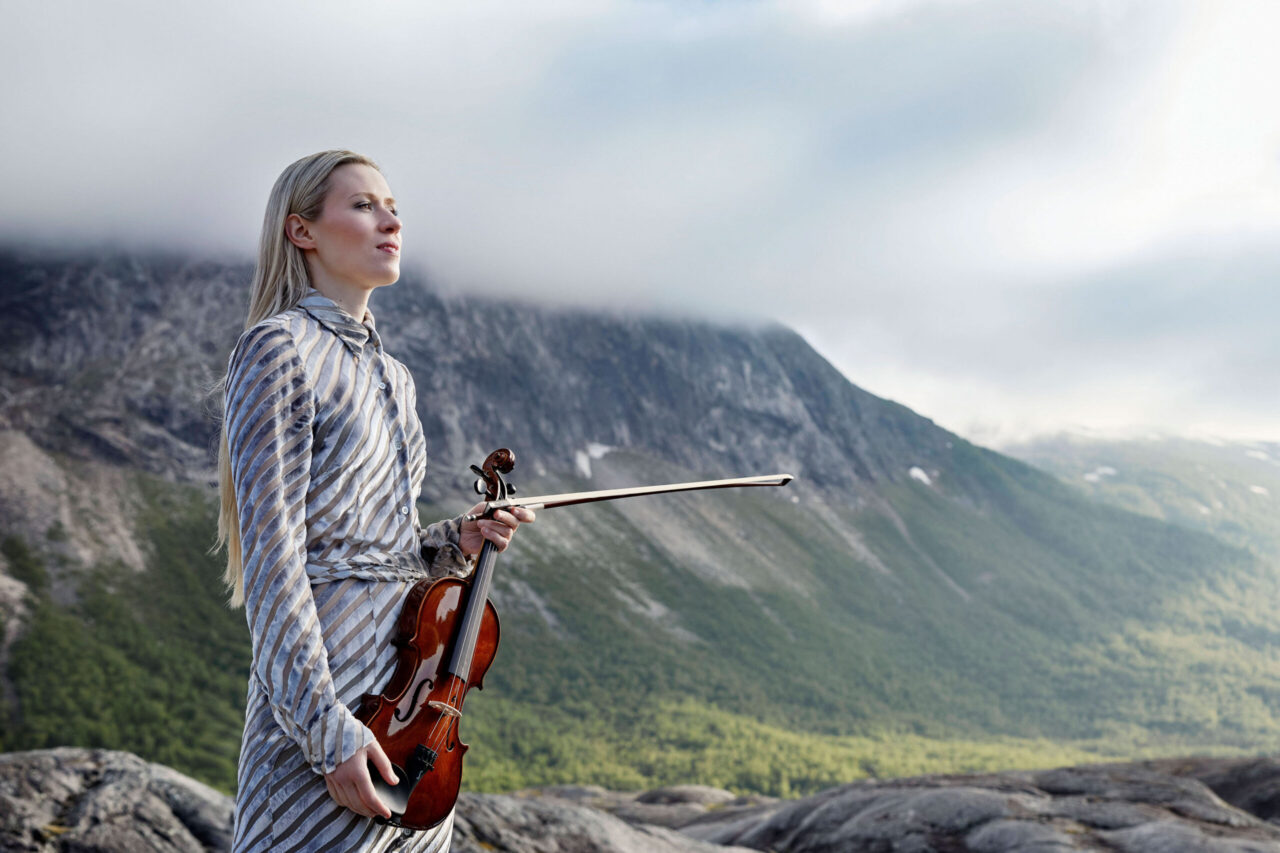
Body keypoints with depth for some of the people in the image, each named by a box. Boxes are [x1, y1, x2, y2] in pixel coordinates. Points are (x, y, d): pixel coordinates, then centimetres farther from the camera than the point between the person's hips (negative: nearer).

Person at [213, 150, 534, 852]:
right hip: (324, 698, -8)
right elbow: (272, 559, -15)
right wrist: (328, 730, -20)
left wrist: (456, 543, 3)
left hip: (412, 711, 8)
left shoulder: (393, 379, 15)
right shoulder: (278, 348, -9)